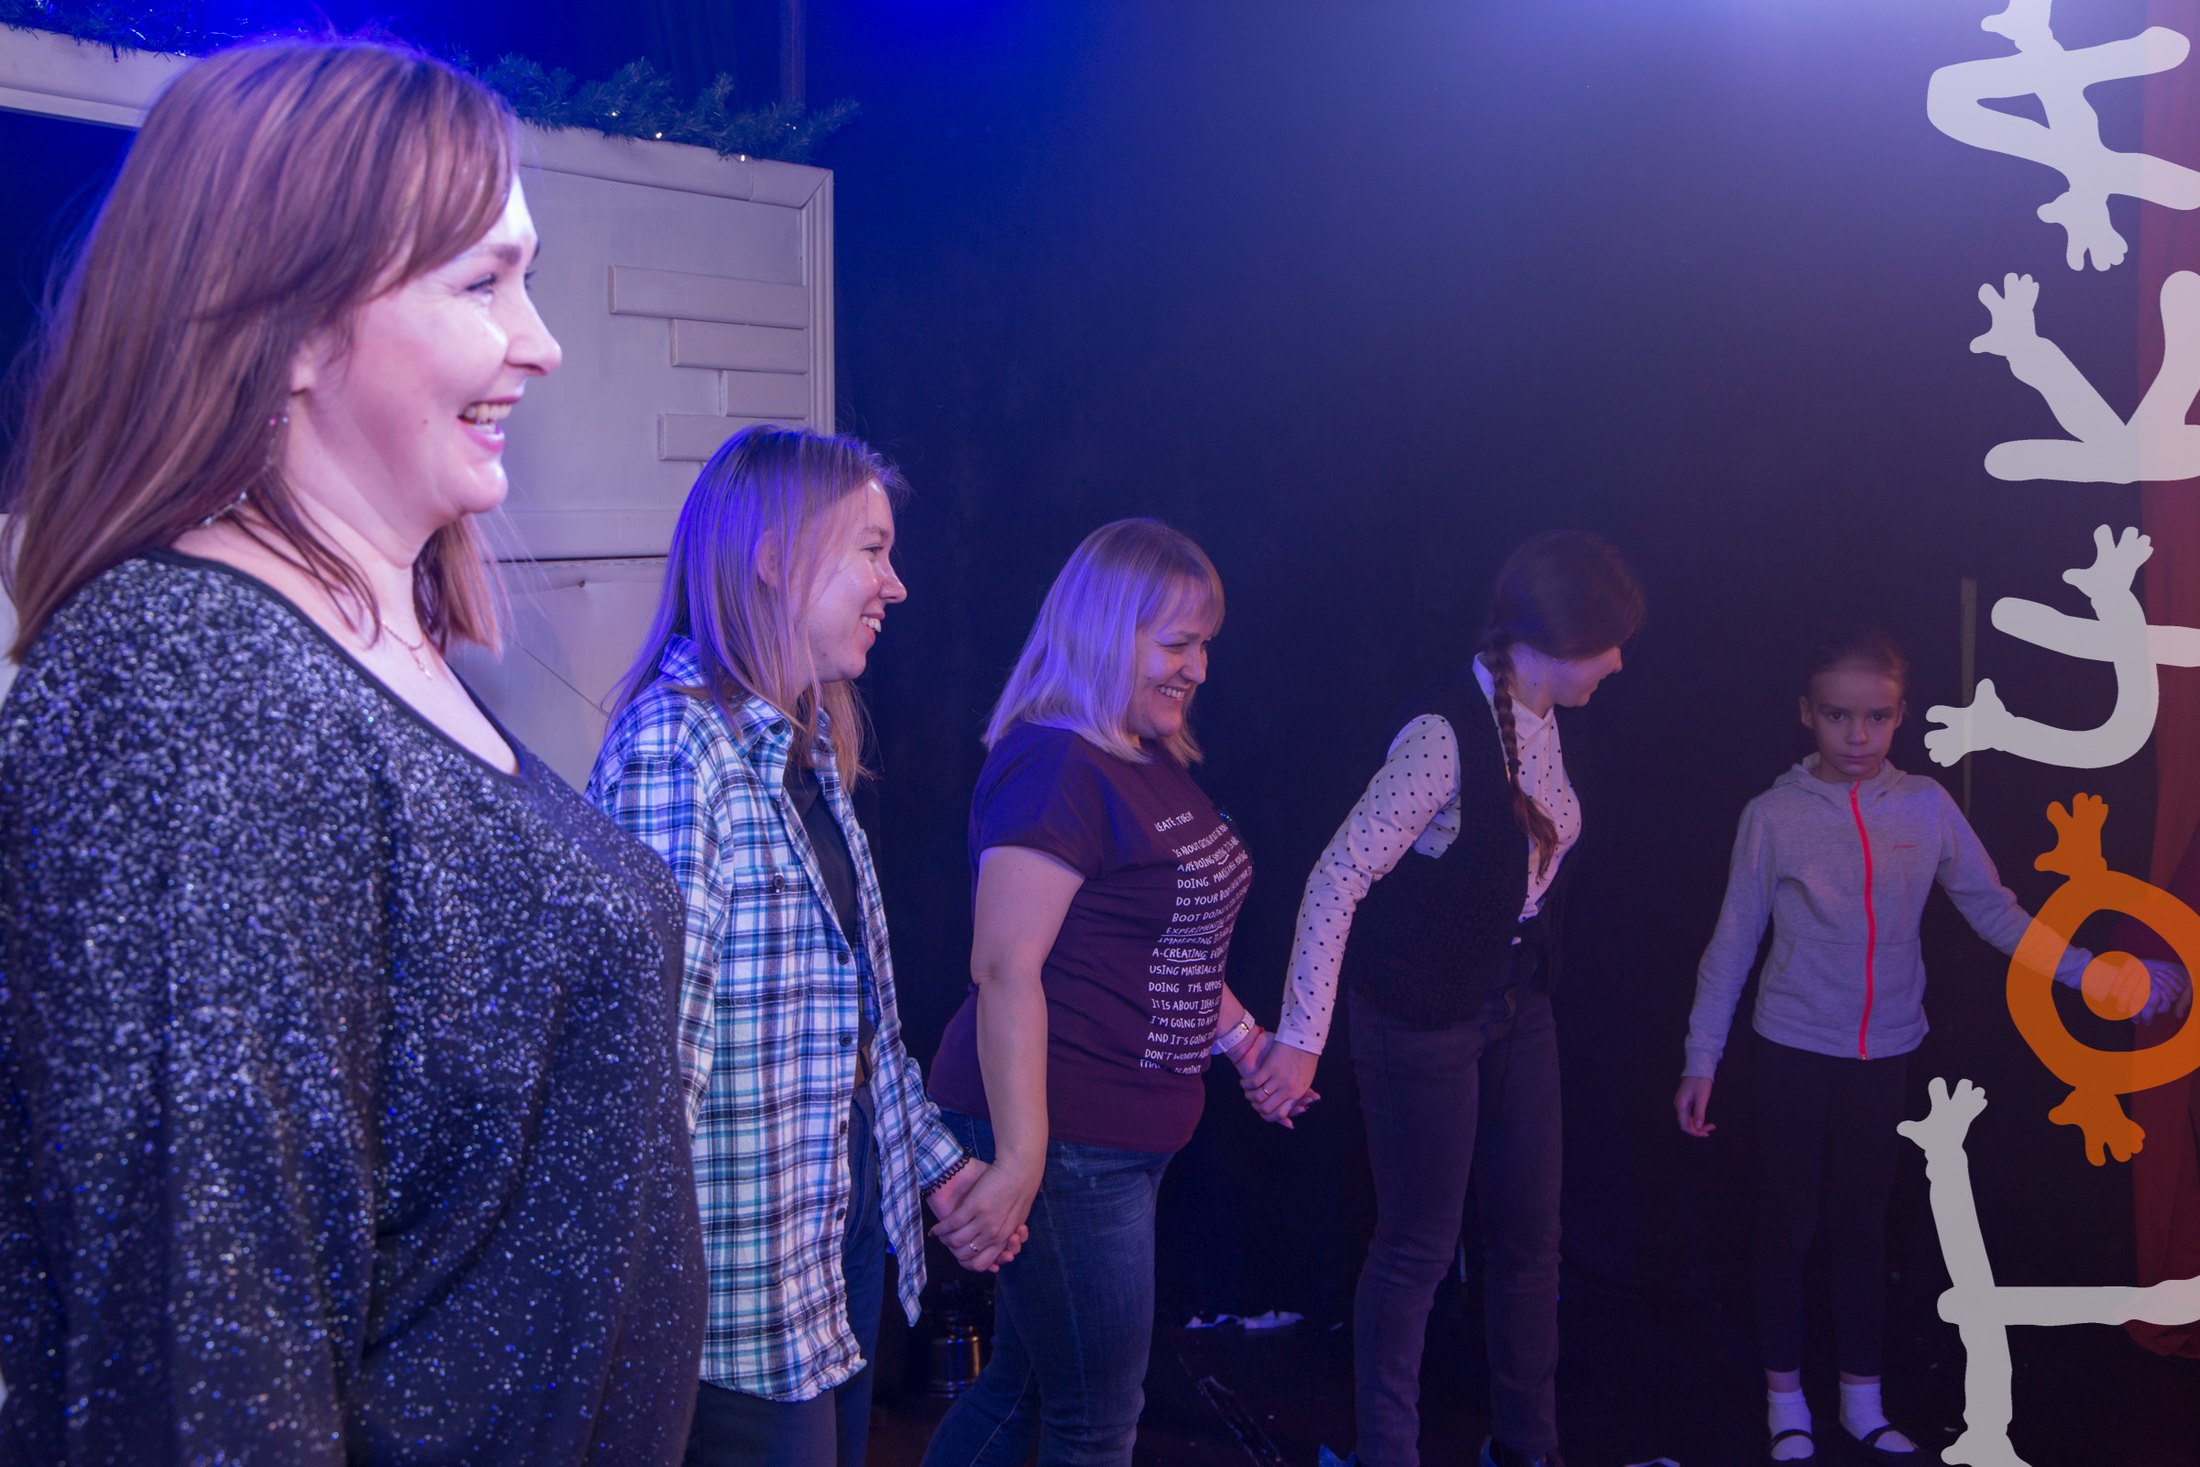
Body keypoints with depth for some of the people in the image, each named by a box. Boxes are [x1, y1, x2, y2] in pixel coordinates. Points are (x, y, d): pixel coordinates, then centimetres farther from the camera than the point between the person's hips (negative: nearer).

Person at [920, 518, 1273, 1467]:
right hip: (1064, 1140, -9)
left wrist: (1239, 1034, 23)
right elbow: (1005, 970, -24)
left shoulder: (1155, 764, 12)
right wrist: (1021, 1162, -26)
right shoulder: (1054, 767, -18)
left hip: (1131, 1139, 9)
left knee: (1021, 1386, 18)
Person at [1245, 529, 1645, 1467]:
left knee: (1530, 1233, 15)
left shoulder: (1539, 723, 1)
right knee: (1419, 1247, 4)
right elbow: (1337, 880, -24)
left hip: (1517, 1004, 8)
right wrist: (1299, 1042, -24)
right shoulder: (1446, 732, -24)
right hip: (1423, 1019, -8)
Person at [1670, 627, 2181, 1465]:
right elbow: (1732, 945, -3)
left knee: (1863, 1225, 13)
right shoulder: (1773, 814, -7)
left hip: (1887, 1057, 2)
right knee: (1787, 1226, 6)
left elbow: (1996, 913, 1)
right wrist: (1701, 1059, -4)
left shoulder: (1927, 808, -2)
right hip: (1793, 1052, -2)